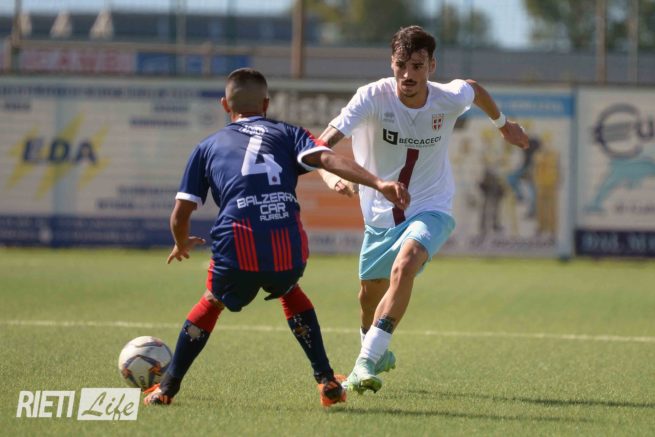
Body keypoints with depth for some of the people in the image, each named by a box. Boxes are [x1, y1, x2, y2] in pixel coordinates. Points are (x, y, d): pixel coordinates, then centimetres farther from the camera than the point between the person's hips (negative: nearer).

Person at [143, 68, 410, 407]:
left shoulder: (207, 147, 23)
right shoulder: (287, 134, 21)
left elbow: (180, 215, 21)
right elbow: (326, 159, 0)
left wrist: (182, 245, 42)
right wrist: (379, 183, -10)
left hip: (237, 254, -1)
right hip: (290, 254, 1)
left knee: (212, 302, 31)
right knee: (289, 290, 35)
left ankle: (167, 388, 32)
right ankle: (326, 381, 27)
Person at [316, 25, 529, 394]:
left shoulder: (449, 99, -15)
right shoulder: (374, 97, -22)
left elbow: (474, 88, 12)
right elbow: (323, 143, -32)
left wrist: (503, 124, 28)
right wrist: (330, 176, -53)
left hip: (430, 210, -2)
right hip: (380, 214, 2)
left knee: (404, 266, -32)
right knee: (370, 295, 15)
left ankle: (367, 362, -32)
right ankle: (380, 354, 49)